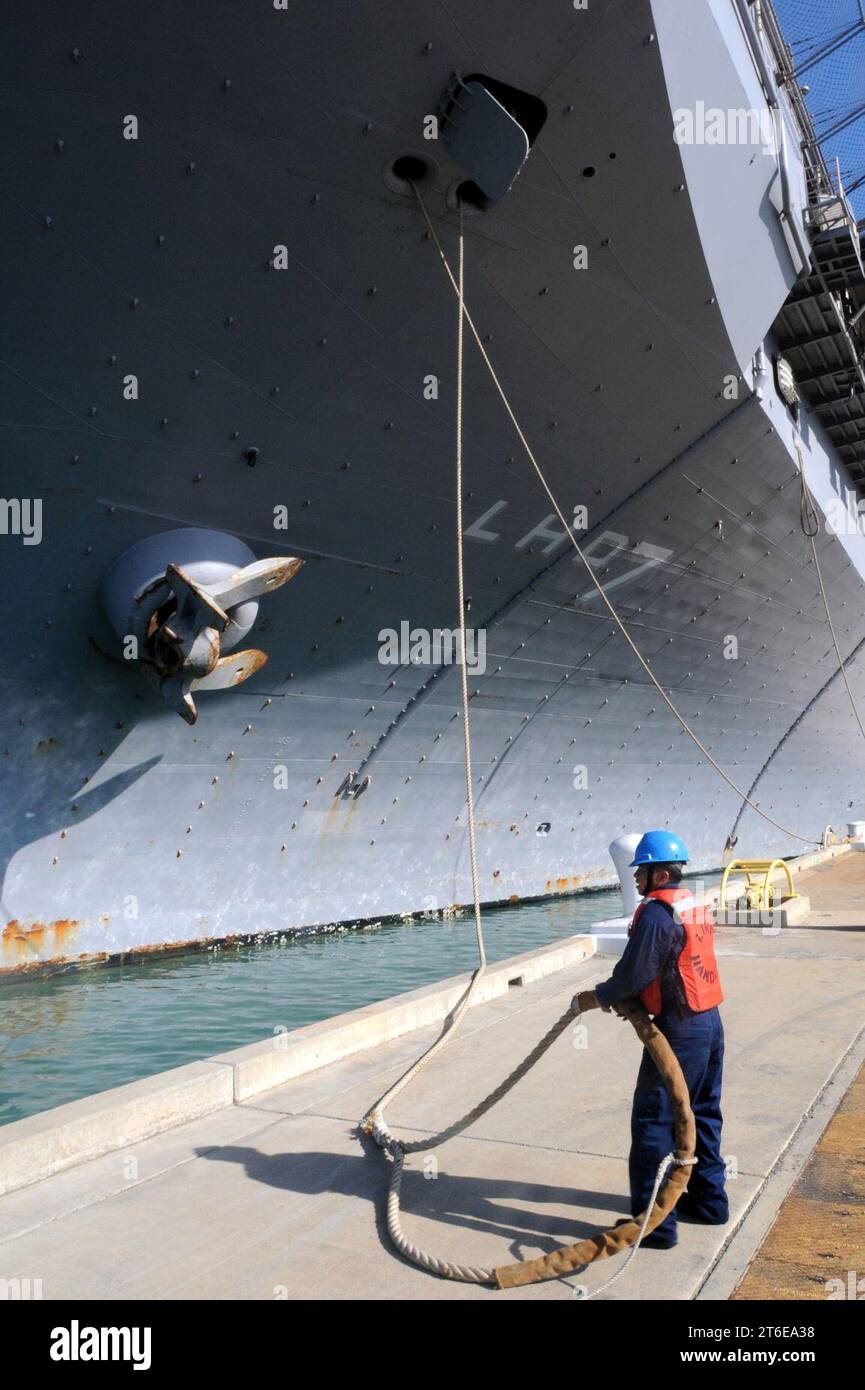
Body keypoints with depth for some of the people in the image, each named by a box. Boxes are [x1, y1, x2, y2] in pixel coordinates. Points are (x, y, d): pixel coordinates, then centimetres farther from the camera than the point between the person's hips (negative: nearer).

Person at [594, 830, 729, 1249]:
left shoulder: (656, 913, -19)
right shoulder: (697, 909, 10)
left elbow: (634, 973, -19)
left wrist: (605, 995, 1)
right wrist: (629, 999, 10)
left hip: (679, 1032, -9)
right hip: (710, 1024, 9)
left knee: (652, 1124, -1)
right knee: (703, 1115, 21)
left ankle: (654, 1222, 5)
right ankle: (708, 1198, 33)